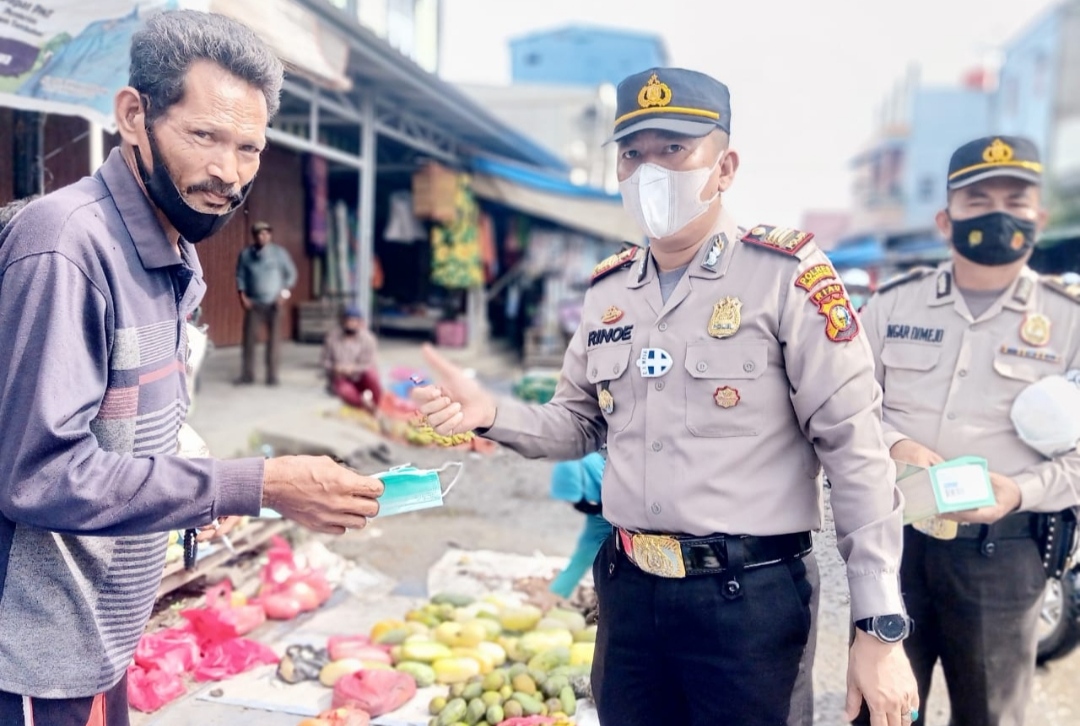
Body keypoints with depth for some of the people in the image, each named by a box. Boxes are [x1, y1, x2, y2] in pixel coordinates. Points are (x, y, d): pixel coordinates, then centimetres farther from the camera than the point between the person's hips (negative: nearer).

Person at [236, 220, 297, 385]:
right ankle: (247, 375, 7)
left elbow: (291, 273, 3)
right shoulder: (245, 253, 1)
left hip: (273, 303, -1)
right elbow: (240, 275, 7)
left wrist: (284, 294, -6)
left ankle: (272, 376, 8)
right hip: (253, 303, 1)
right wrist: (242, 295, -3)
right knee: (249, 338, -2)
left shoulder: (279, 252, -2)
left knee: (274, 340, 1)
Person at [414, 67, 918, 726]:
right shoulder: (607, 291, 7)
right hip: (629, 591, 5)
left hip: (748, 600, -5)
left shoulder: (786, 275, -10)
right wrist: (492, 414, -4)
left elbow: (856, 452, -12)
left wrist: (882, 628, -13)